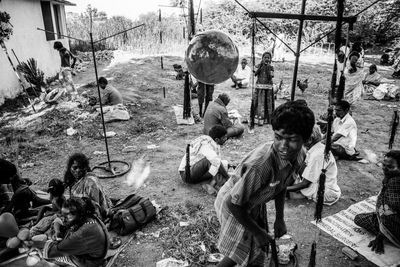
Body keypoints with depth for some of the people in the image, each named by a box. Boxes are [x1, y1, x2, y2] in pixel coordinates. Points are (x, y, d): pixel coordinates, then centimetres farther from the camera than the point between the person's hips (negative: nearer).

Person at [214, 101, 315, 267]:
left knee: (259, 247, 19)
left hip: (256, 204, 7)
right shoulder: (258, 165, -41)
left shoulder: (299, 156, -16)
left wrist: (279, 219, 7)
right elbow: (234, 204, -29)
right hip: (234, 206, -7)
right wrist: (257, 232, -15)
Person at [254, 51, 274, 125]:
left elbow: (271, 76, -6)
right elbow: (255, 74, -8)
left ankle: (268, 119, 12)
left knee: (268, 102, 3)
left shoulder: (271, 67, 6)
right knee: (260, 102, -6)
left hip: (268, 87, 1)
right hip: (260, 86, -1)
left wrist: (268, 68, -11)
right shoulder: (259, 66, 6)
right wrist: (261, 65, -13)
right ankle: (259, 119, -5)